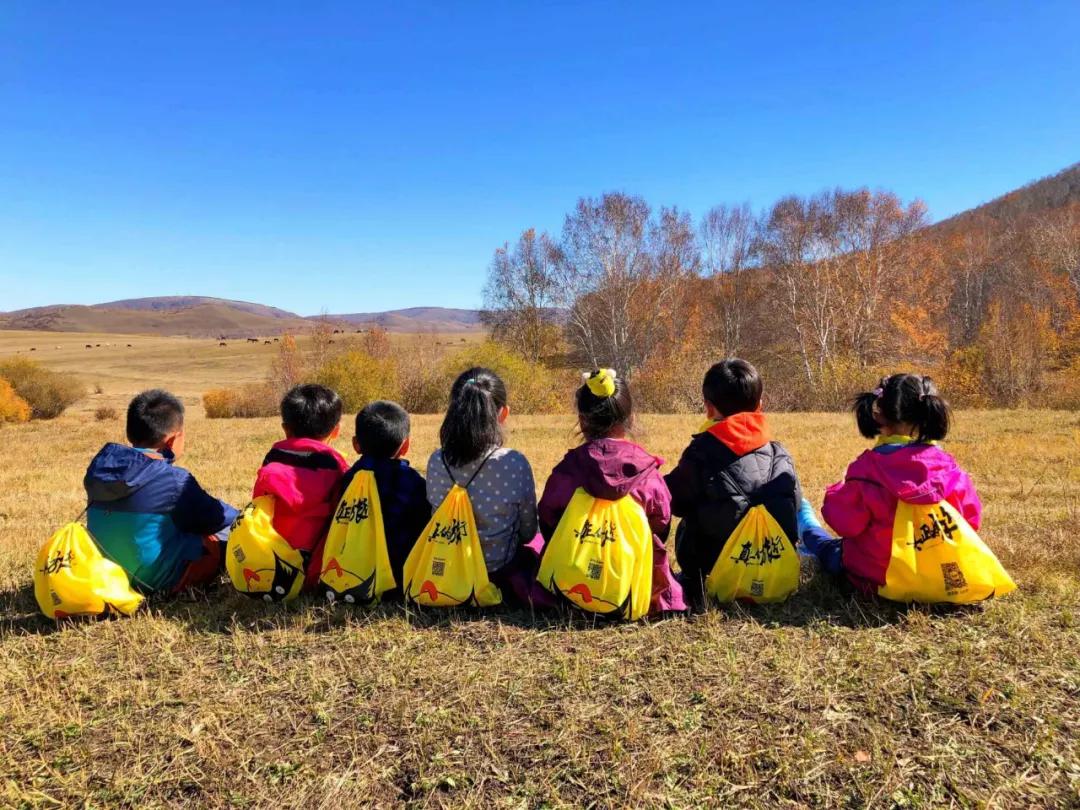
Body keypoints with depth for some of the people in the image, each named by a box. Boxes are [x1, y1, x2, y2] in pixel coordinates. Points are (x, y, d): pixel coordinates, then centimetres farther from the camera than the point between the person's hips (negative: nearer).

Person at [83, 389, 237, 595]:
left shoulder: (100, 466, -3)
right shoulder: (173, 480, -22)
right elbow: (220, 518, -7)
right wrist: (238, 517, 15)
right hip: (161, 580, -7)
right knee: (231, 528, 10)